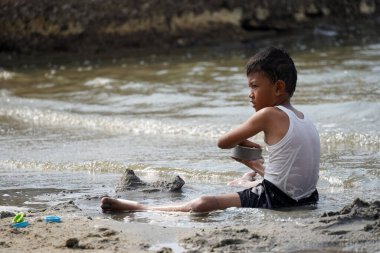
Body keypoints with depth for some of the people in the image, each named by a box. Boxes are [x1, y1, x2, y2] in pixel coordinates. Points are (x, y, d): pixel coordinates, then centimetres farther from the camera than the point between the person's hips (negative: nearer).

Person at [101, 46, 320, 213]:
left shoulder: (269, 115, -11)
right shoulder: (304, 120, 13)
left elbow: (223, 142, -3)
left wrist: (243, 142, 16)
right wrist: (257, 166, 27)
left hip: (277, 200, -10)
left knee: (203, 205, -14)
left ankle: (137, 207, -18)